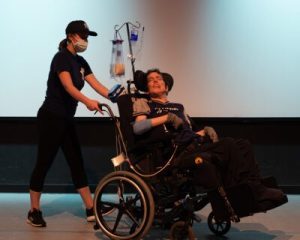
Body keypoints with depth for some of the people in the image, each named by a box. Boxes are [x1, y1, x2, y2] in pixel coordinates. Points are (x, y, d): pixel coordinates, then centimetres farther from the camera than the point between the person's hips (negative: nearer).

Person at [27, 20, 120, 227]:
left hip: (66, 119, 9)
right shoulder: (62, 57, -14)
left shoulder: (80, 62, 11)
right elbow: (68, 86, -30)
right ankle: (34, 211, 9)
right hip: (51, 117, -9)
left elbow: (97, 84, 3)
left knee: (77, 163, 7)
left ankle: (91, 210, 10)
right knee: (44, 163, -2)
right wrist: (87, 101, -46)